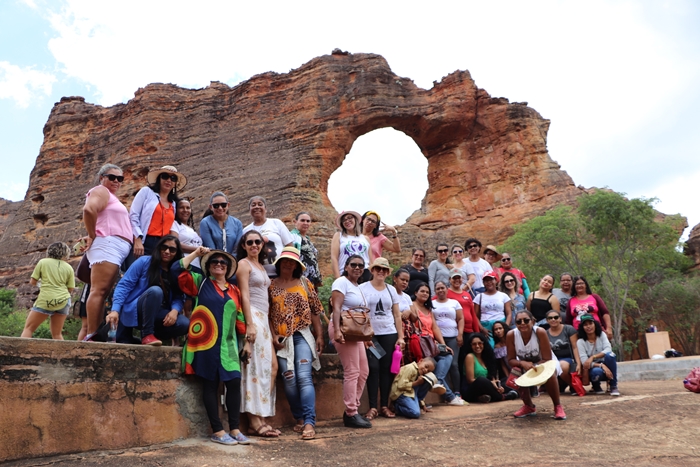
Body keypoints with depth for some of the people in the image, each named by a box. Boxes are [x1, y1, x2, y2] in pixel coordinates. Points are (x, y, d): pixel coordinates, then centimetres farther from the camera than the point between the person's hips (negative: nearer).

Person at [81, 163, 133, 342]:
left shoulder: (111, 197, 32)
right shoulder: (101, 191, 3)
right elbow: (88, 210, -17)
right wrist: (92, 236, -9)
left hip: (116, 248, 9)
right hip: (107, 244, -9)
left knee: (103, 293, 1)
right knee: (99, 291, -16)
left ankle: (95, 335, -3)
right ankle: (91, 336, -21)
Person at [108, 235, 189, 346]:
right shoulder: (144, 262, -3)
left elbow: (178, 297, 1)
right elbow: (124, 285, -8)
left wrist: (175, 310, -21)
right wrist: (115, 310, -21)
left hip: (157, 314, 4)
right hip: (133, 311, -3)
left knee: (184, 324, -24)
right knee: (155, 290, -34)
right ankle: (147, 334, -22)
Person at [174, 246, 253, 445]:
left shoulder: (234, 291, 16)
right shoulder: (200, 282, 8)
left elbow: (240, 318, 16)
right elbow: (178, 269, -6)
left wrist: (247, 341, 12)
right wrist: (196, 253, -2)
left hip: (228, 344, 3)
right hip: (206, 343, -3)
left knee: (234, 382, -3)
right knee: (210, 384, 2)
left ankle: (234, 429, 7)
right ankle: (217, 431, 8)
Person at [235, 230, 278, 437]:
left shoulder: (261, 266, 21)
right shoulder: (243, 264, -2)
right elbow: (244, 295, -11)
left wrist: (267, 323, 15)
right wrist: (250, 324, -19)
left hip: (264, 318, 8)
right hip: (253, 316, -8)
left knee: (272, 366, 3)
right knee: (256, 367, -10)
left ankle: (261, 418, 7)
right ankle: (255, 422, -6)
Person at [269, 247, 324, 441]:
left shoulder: (305, 283, 7)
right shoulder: (271, 285, 7)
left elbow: (315, 311, 7)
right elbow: (267, 313, 5)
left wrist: (319, 335, 3)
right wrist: (273, 336, -5)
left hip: (302, 336, -1)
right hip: (282, 339, 1)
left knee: (304, 377, -11)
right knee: (289, 379, -1)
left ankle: (309, 422, -12)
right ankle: (299, 418, 15)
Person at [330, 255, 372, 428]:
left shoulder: (358, 287, 19)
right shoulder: (342, 282, -7)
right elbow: (336, 308, -18)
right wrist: (337, 331, -29)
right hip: (344, 329, -10)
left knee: (363, 371, 11)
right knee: (352, 371, -10)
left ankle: (352, 409, 20)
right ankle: (350, 415, -2)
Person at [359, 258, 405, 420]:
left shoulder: (391, 290, 11)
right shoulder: (363, 288, 1)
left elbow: (397, 315, 12)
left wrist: (400, 336, 6)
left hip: (389, 335, 3)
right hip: (370, 335, -3)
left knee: (387, 369, 4)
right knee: (373, 368, -6)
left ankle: (384, 406, 13)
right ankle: (373, 407, 2)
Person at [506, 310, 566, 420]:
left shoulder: (540, 332, -31)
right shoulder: (511, 335, -24)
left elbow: (547, 359, -25)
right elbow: (511, 360, -15)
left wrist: (532, 367, -38)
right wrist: (522, 363, -36)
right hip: (524, 364, 3)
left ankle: (558, 407, -6)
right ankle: (529, 407, 2)